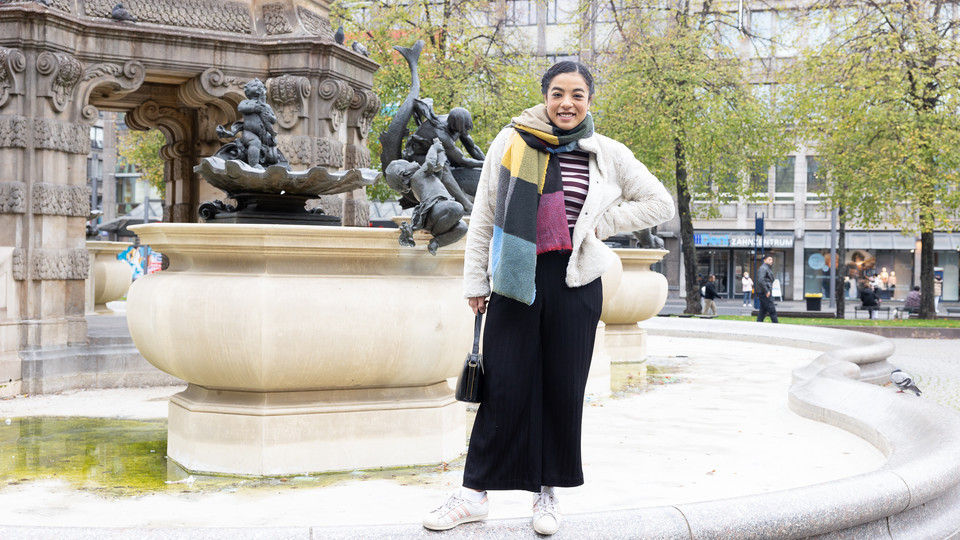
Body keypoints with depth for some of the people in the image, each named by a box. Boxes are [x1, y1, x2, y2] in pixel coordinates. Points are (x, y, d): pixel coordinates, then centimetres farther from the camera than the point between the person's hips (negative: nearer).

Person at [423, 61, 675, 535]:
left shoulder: (608, 155, 6)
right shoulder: (512, 141, 5)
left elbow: (660, 204, 13)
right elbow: (483, 216, 9)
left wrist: (602, 221, 2)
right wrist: (476, 281, 8)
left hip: (574, 281, 1)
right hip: (516, 278, -1)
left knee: (563, 387, 5)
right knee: (504, 385, -1)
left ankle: (547, 491, 19)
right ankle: (475, 491, 9)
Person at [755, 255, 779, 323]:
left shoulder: (768, 269, 21)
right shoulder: (763, 268, -12)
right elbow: (760, 280, -24)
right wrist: (766, 291, -23)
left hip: (767, 293, 10)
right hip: (765, 294, -10)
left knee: (763, 310, 9)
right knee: (772, 310, -8)